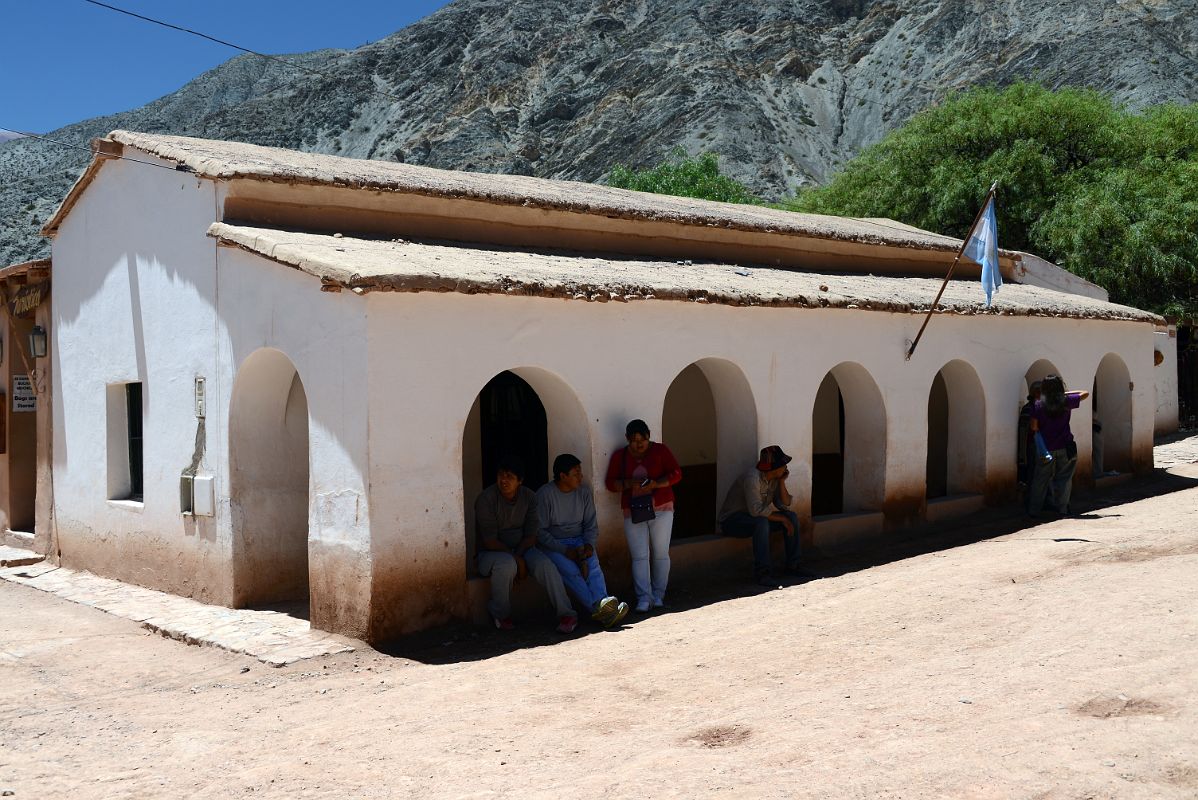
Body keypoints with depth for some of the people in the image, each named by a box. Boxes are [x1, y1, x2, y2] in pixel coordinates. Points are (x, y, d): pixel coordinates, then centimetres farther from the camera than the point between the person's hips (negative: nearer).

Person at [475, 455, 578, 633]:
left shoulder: (529, 497, -1)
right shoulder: (486, 498, -15)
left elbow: (531, 535, -1)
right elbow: (490, 541, -18)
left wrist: (519, 554, -19)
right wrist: (516, 559, -23)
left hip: (521, 549, 4)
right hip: (490, 553, -4)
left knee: (544, 563, -26)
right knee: (506, 564, -37)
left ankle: (566, 613, -26)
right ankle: (500, 615, -15)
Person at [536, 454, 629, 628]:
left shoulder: (585, 491, 6)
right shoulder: (545, 494, -9)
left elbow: (591, 525, 10)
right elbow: (540, 531, -10)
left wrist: (589, 545, -11)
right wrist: (565, 550, -19)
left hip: (579, 540, 4)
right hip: (553, 544, -3)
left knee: (593, 565, -28)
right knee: (570, 571, -32)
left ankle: (603, 604, -46)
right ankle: (597, 607, -43)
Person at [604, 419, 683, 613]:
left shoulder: (660, 450, 3)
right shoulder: (619, 456, 8)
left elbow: (676, 473, -3)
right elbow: (611, 483, 5)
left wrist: (656, 483, -19)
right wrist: (629, 484, -14)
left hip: (661, 509, -1)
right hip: (633, 511, 1)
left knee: (661, 554, 2)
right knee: (639, 556, -6)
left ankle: (658, 595, 13)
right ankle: (644, 597, -5)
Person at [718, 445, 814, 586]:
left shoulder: (775, 478, 1)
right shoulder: (752, 478, -27)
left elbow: (785, 505, -1)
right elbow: (756, 511, -33)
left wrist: (782, 481, -12)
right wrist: (781, 519, -24)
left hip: (758, 517, 9)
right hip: (732, 520, -9)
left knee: (792, 516, -5)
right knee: (761, 522, -38)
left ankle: (792, 566, 0)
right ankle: (762, 572, -33)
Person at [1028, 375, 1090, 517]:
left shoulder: (1038, 405, -7)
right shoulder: (1066, 401, -4)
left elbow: (1034, 426, -8)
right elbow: (1085, 394, 10)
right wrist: (1067, 393, 12)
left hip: (1046, 448, 0)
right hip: (1065, 448, 0)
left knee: (1041, 480, 8)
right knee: (1064, 479, 9)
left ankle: (1034, 509, 11)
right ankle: (1062, 508, 9)